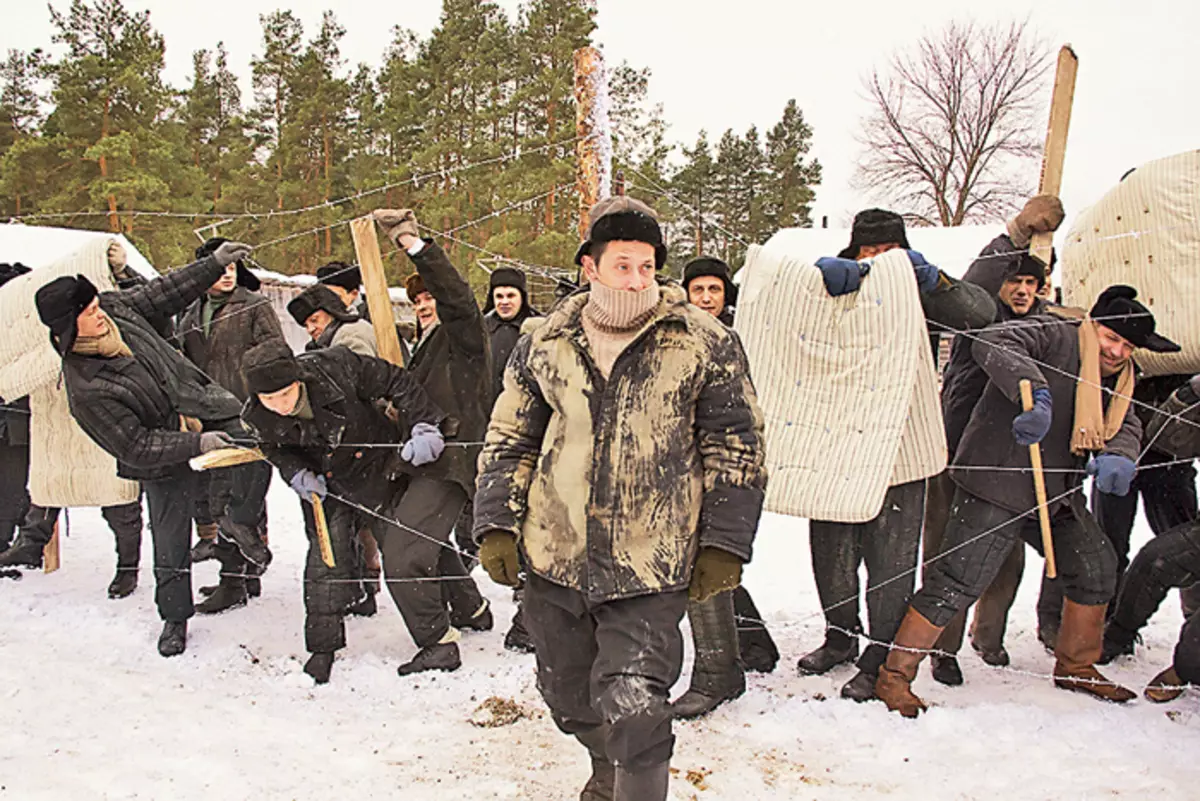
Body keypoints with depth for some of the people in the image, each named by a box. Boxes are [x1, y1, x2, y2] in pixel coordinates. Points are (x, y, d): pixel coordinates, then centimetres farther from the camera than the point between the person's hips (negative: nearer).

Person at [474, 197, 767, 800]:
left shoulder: (705, 345, -4)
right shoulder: (544, 345, 4)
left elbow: (735, 447, 0)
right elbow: (509, 441, 11)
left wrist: (723, 547, -3)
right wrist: (497, 525, 3)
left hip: (650, 569, -4)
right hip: (554, 559, 4)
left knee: (633, 711, -13)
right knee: (568, 699, 20)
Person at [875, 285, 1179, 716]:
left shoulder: (1117, 378, 16)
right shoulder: (1054, 336, -11)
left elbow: (1127, 427, 5)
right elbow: (991, 344, -27)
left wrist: (1118, 456, -20)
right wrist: (1036, 394, -43)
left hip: (1056, 494, 9)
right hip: (996, 485, -9)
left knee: (1097, 568, 16)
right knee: (957, 583, -12)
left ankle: (1074, 667, 36)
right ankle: (894, 676, -1)